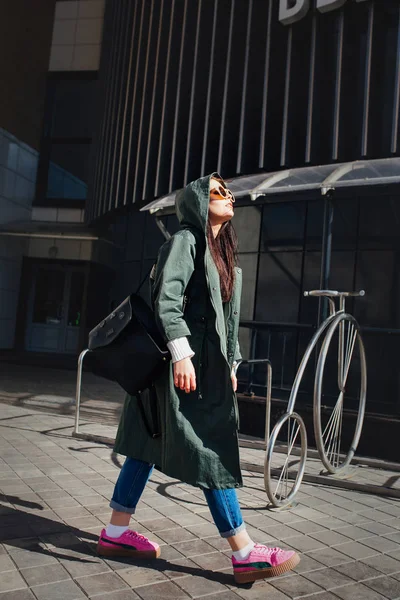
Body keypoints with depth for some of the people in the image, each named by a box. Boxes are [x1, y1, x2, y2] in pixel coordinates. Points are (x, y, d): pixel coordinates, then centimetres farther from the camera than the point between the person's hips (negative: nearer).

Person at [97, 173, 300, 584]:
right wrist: (181, 354, -23)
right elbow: (168, 298, -18)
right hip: (184, 362, -9)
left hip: (207, 362, 9)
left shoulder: (221, 252, 19)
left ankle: (116, 532, 23)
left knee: (150, 443, 12)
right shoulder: (186, 240, -7)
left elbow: (227, 316, 20)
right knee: (211, 449, -5)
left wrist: (231, 364, 19)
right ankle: (244, 554, 5)